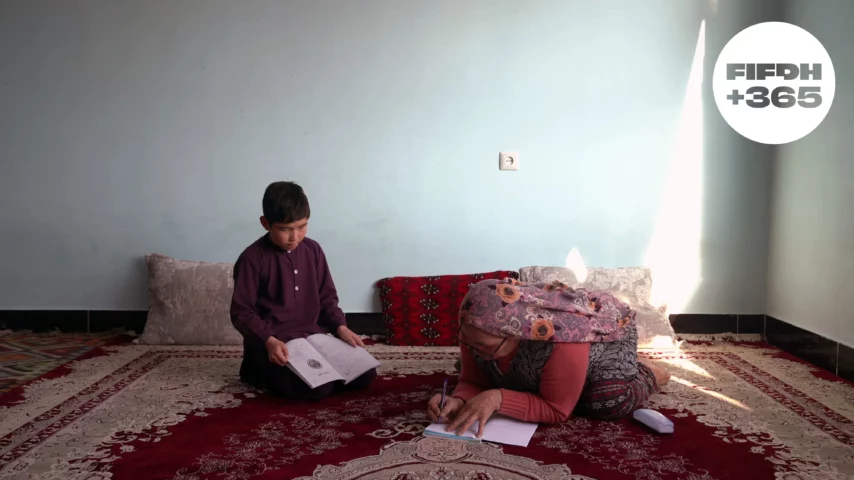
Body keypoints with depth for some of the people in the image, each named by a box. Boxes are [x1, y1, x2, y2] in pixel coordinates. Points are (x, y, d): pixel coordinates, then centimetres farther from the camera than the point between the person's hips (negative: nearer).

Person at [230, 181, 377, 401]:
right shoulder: (252, 259, -10)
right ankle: (265, 371, 1)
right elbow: (241, 312, -10)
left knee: (364, 374, -6)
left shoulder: (313, 250, 7)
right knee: (317, 388, -27)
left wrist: (340, 327, -4)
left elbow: (326, 297, 13)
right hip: (274, 343, -6)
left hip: (313, 334, 6)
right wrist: (269, 341, -25)